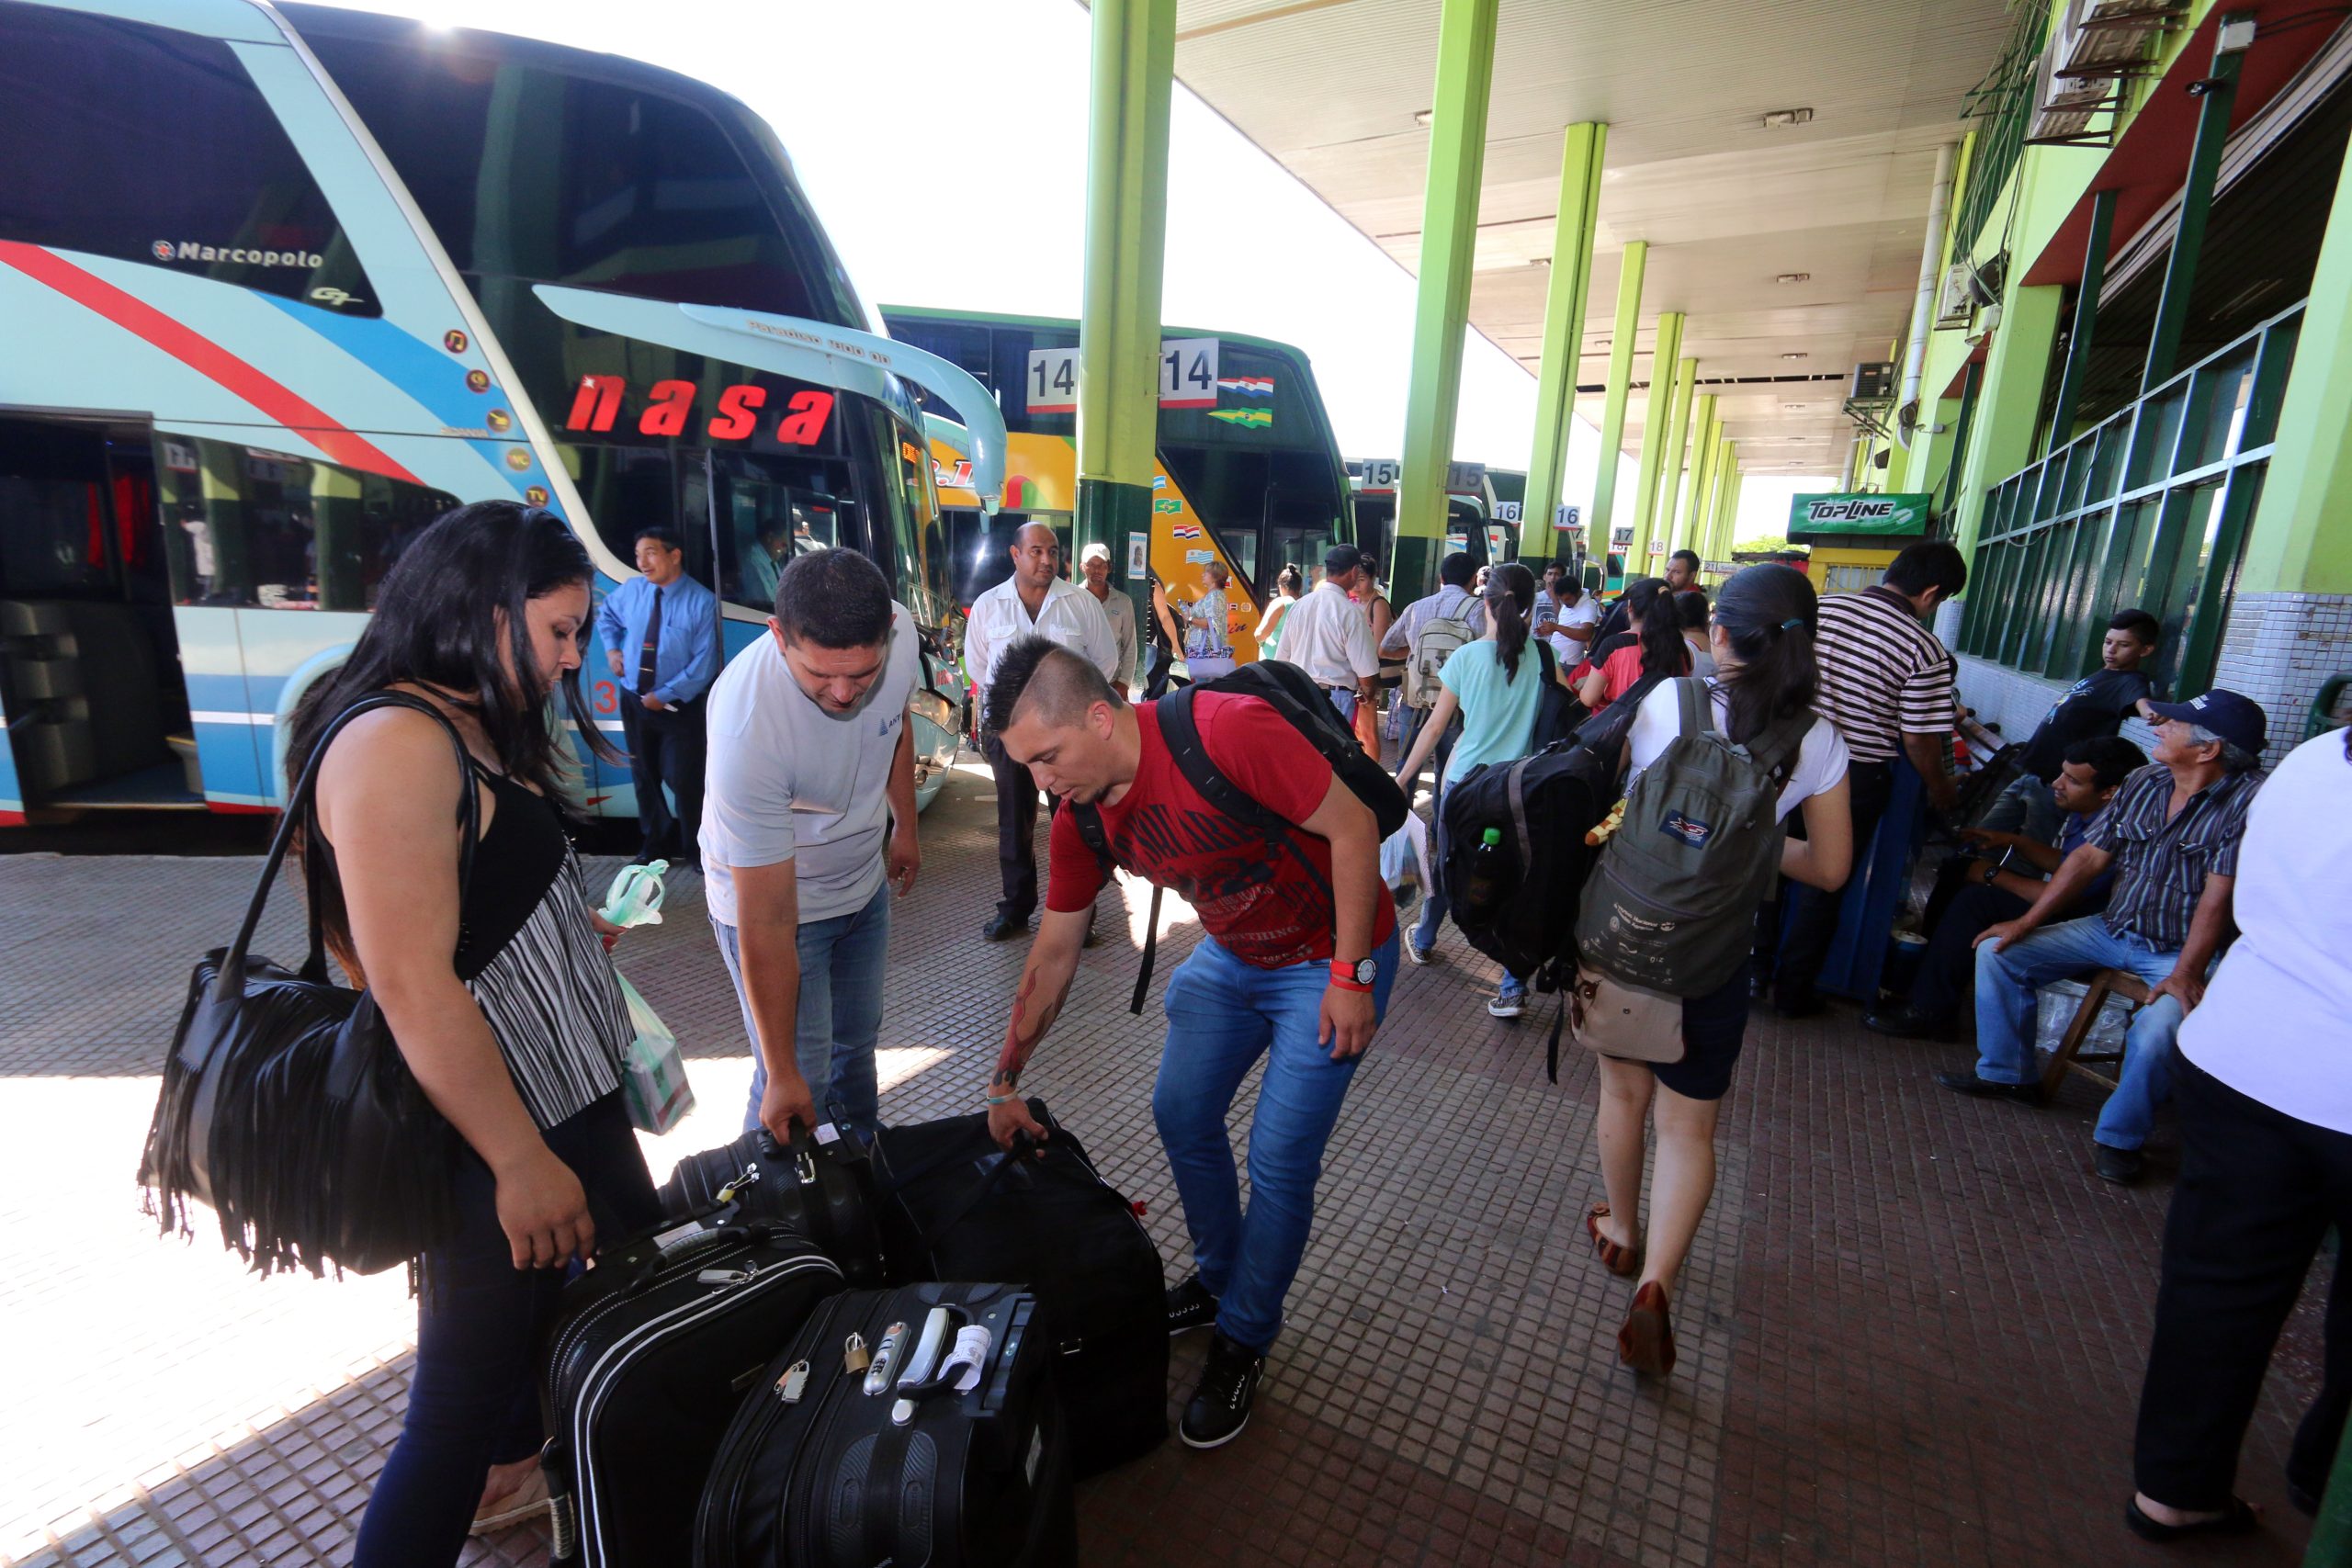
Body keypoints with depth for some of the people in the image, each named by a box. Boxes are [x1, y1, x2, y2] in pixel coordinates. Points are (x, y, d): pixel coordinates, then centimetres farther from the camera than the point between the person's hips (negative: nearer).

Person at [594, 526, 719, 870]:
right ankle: (654, 844, 34)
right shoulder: (631, 590, 1)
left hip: (679, 707, -5)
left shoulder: (702, 602, -15)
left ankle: (696, 850, 15)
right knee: (643, 776, 16)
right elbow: (605, 615, 25)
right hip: (634, 702, 5)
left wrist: (664, 695, -16)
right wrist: (612, 649, 9)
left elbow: (703, 665, -16)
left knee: (684, 781, -4)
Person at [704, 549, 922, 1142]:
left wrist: (904, 827, 14)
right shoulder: (747, 727, -38)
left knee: (857, 1042, 19)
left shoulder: (898, 631, -23)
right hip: (774, 897, -5)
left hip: (865, 880, 5)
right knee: (803, 1075, -3)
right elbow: (768, 922, -32)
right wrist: (782, 1074, -24)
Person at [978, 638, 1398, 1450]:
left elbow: (1352, 824, -24)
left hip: (1331, 962, -6)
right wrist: (1005, 1084, 7)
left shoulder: (1230, 731, -33)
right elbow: (1051, 958, 1)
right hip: (1231, 957, 7)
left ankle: (1244, 1339, 24)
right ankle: (1218, 1279, 39)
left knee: (1279, 1159, -2)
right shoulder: (1082, 821, -10)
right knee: (1182, 1113, 12)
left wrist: (1351, 976, -20)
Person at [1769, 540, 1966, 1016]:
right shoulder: (1925, 650, -13)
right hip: (1858, 778, -3)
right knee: (1824, 884, 11)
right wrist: (1939, 786, 8)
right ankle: (1792, 990, 23)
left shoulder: (1820, 608, -3)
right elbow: (1919, 740, -10)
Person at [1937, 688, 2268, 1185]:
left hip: (2180, 950, -6)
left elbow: (2217, 896, -22)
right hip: (2110, 929, 7)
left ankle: (2119, 1137, -6)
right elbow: (2089, 857, 5)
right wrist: (2026, 922, 0)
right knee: (1998, 953, -3)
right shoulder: (2143, 782, 2)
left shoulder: (2249, 800, -17)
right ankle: (2007, 1073, 14)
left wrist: (2185, 974, -28)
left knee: (2158, 1028, -33)